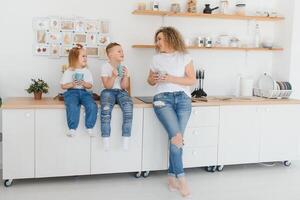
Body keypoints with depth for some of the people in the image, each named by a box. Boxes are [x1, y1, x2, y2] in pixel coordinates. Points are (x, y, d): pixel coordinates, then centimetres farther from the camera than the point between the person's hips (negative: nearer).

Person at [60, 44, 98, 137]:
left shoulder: (87, 71, 13)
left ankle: (90, 127, -13)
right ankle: (72, 128, -21)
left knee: (92, 106, -26)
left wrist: (84, 83, -11)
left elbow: (90, 85, 10)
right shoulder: (68, 72, 5)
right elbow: (63, 86, 6)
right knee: (73, 107, -34)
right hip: (72, 92, -2)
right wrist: (71, 84, -12)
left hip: (84, 92, 3)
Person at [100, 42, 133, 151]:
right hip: (109, 92, -2)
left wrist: (125, 76, -11)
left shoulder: (123, 68, 9)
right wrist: (114, 76, -20)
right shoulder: (105, 66, 0)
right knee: (106, 109, -35)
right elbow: (107, 86, -6)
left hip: (121, 92, 2)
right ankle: (106, 138, -25)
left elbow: (124, 87, 4)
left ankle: (126, 138, -25)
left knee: (128, 106, -31)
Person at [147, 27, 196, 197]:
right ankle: (180, 177, -11)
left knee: (176, 138, -9)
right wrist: (152, 79, -1)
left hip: (183, 98, 0)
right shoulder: (157, 59, 15)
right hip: (163, 98, 0)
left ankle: (172, 177, 2)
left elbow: (192, 80, 1)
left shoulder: (184, 57, 9)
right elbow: (151, 81, 23)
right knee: (177, 137, -17)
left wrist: (172, 79, -10)